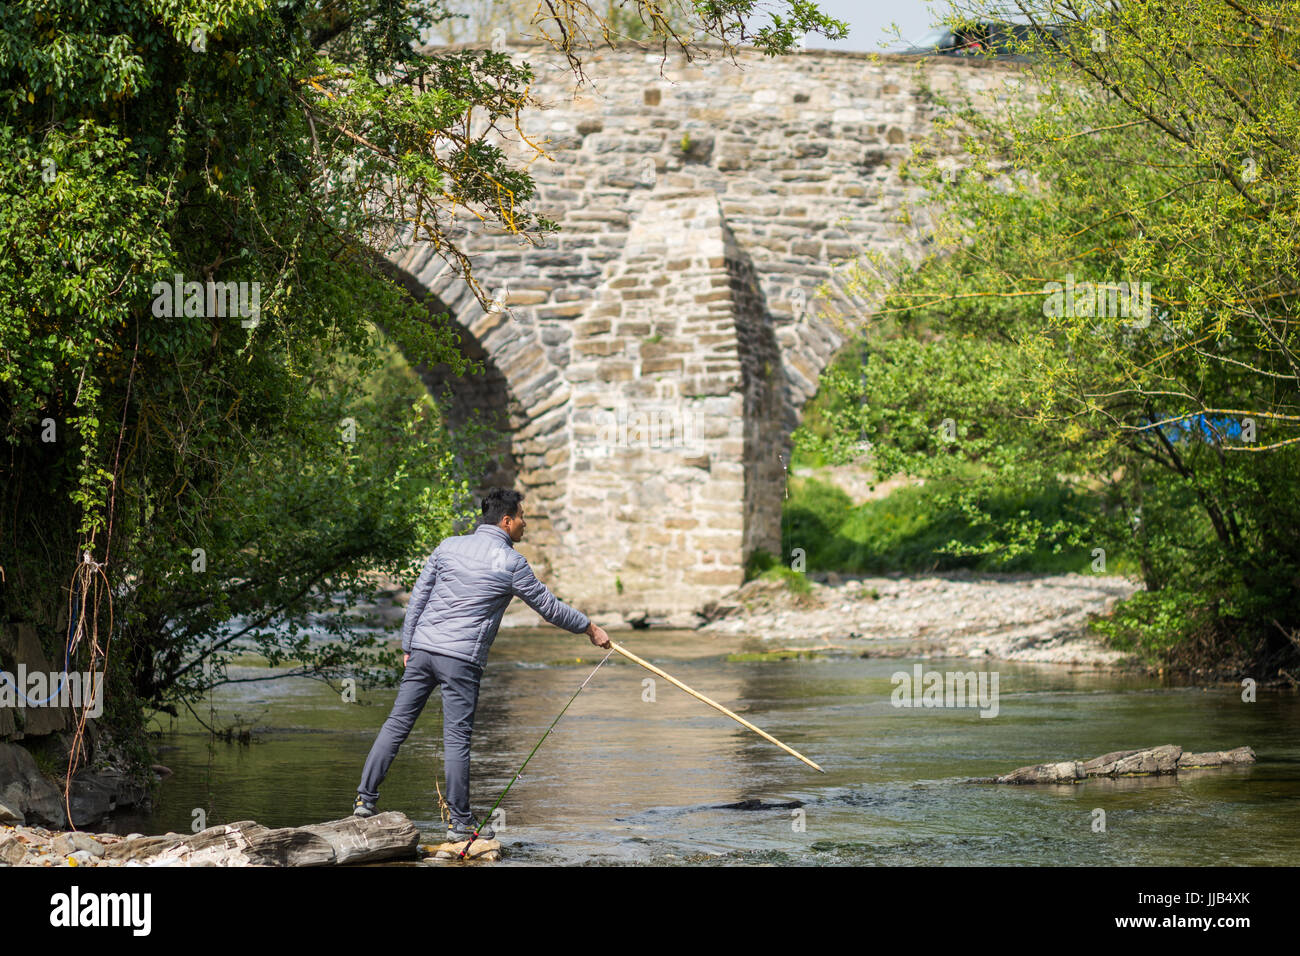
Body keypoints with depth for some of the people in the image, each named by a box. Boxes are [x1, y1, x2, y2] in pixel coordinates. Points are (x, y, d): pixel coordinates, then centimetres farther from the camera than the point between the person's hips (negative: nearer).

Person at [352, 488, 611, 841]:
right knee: (457, 738, -2)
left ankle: (365, 798, 8)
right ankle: (460, 822, 3)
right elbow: (548, 606, 4)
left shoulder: (448, 546, 11)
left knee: (398, 722, 9)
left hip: (423, 649, 5)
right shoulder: (510, 562, -3)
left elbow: (418, 596, 13)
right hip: (462, 658, -5)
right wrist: (590, 629, 17)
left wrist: (407, 646, 20)